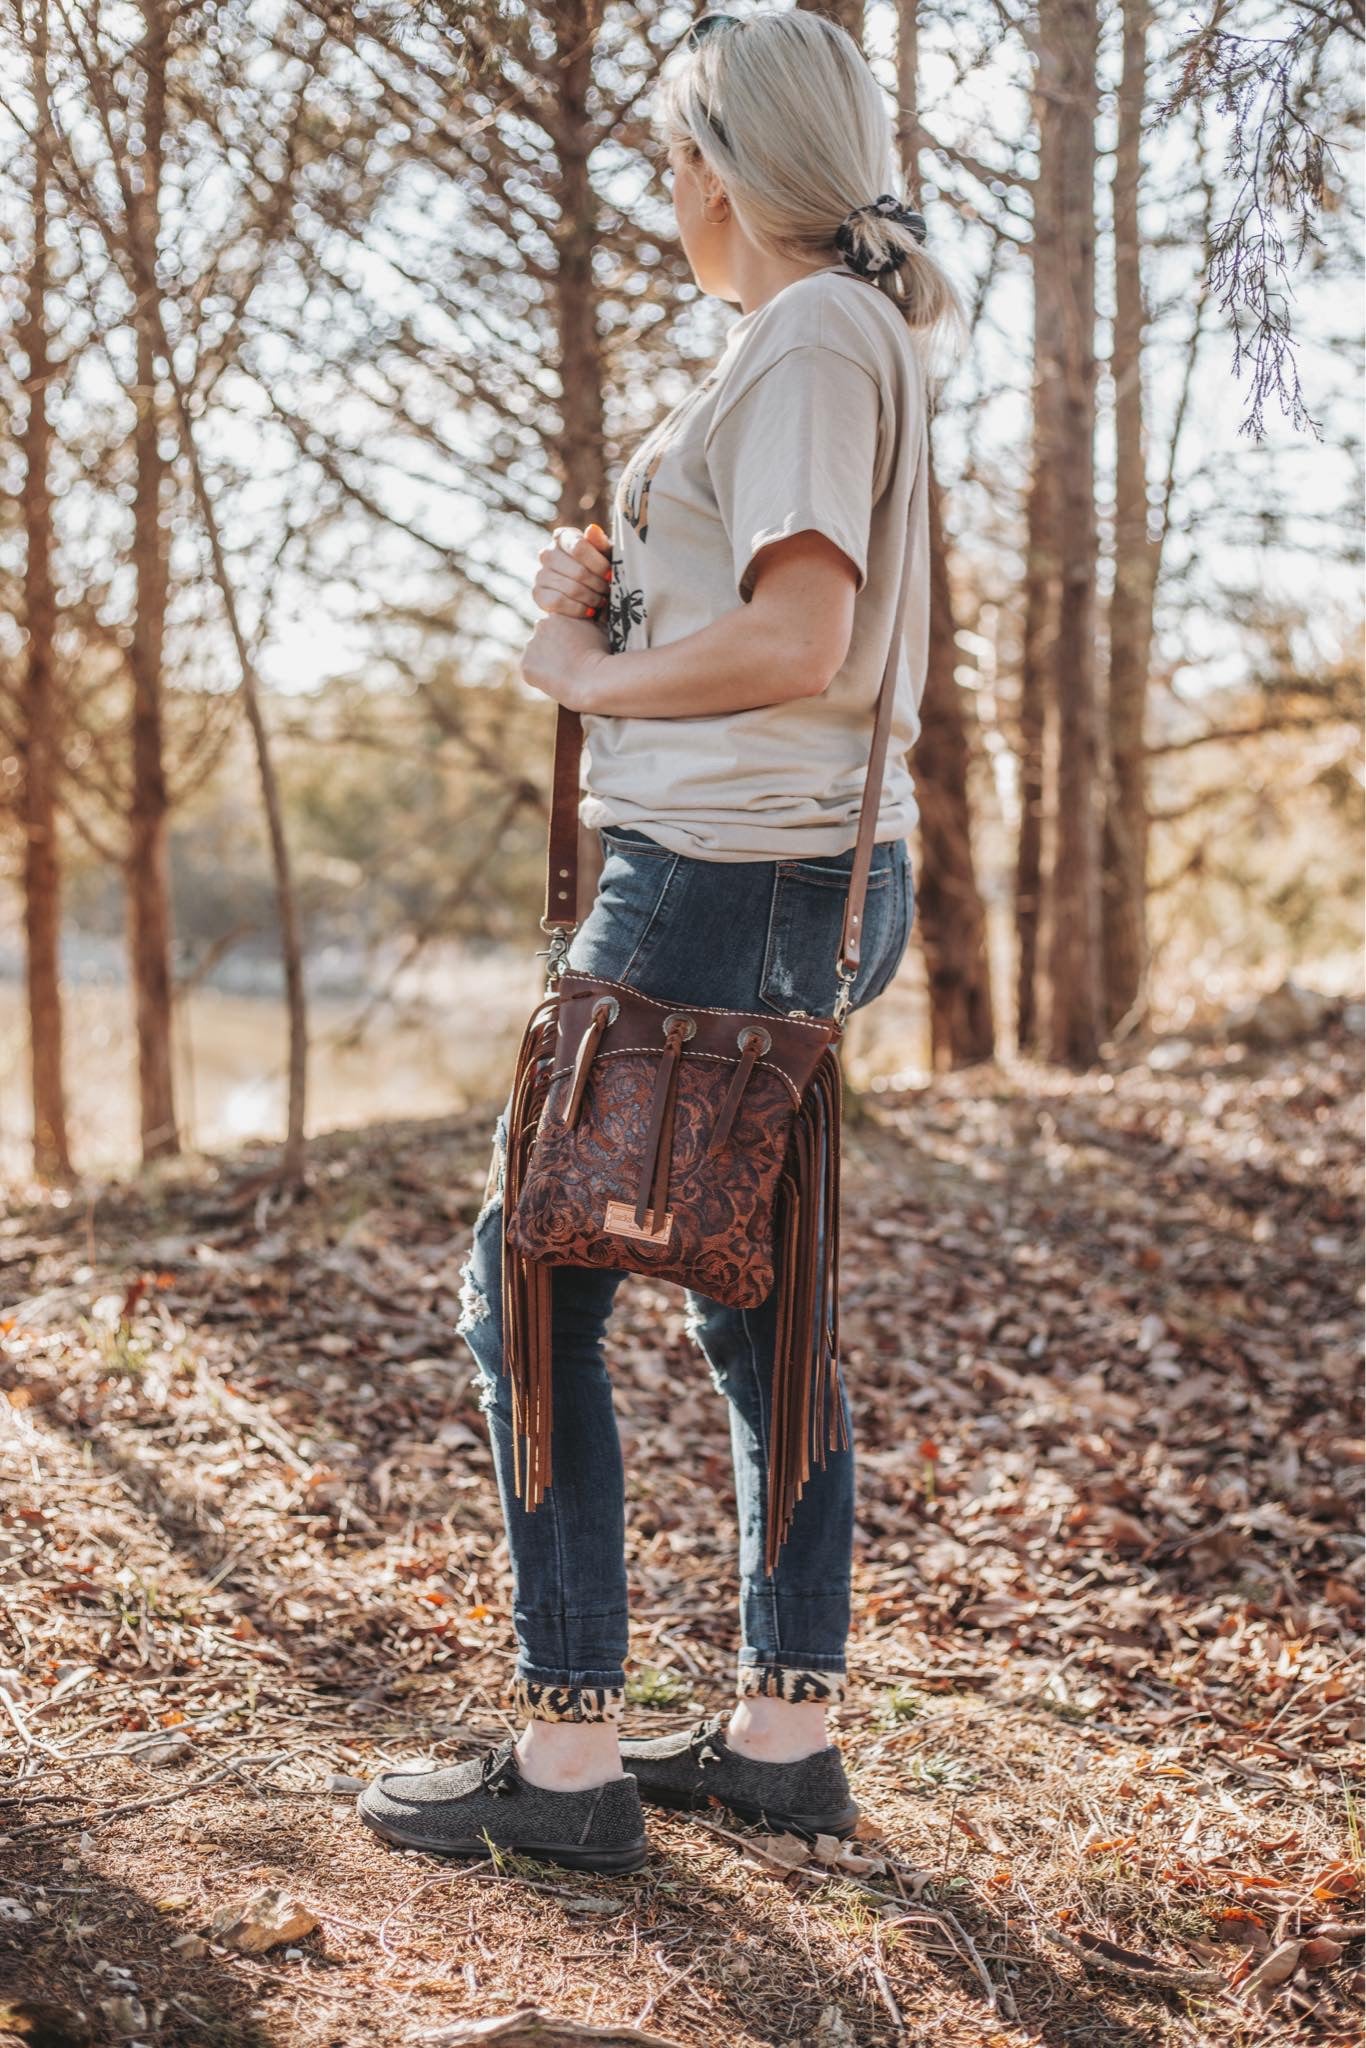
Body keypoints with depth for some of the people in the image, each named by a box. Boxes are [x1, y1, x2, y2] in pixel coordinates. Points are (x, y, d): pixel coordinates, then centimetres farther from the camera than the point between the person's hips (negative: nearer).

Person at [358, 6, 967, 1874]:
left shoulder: (812, 338, -11)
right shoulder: (854, 340, 20)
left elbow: (796, 644, -22)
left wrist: (582, 670, -8)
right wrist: (604, 587, 7)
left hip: (727, 877, -10)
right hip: (804, 876, 10)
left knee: (531, 1286, -5)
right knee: (752, 1303, 13)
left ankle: (568, 1759, 1)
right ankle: (785, 1735, 21)